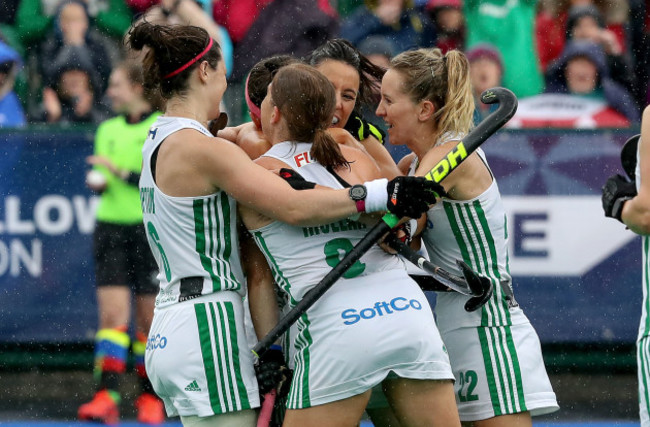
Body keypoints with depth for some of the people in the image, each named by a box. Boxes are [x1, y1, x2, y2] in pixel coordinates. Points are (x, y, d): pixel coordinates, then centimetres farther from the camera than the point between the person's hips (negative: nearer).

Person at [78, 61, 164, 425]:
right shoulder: (108, 130, 14)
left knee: (150, 318, 2)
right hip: (111, 227, 3)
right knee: (112, 313, -9)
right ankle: (106, 397, -17)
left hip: (151, 230, -3)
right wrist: (98, 183, -2)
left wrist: (121, 171, -15)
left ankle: (151, 397, 15)